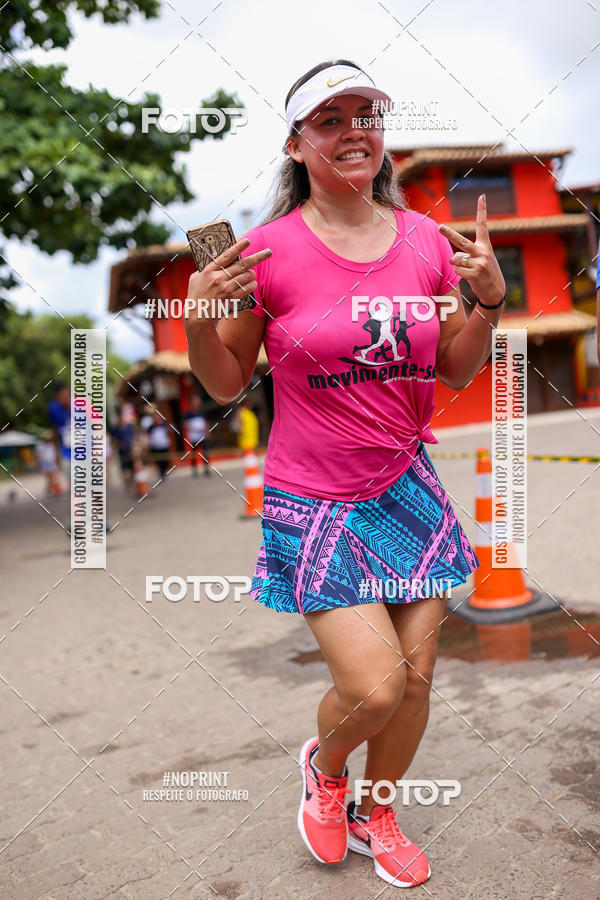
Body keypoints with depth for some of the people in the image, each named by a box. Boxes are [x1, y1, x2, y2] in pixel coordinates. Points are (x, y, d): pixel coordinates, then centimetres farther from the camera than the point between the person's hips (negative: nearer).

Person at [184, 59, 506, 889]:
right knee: (373, 685, -10)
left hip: (409, 486, 4)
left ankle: (375, 815, 38)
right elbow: (226, 383, -2)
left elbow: (456, 370, 10)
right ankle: (323, 765, 29)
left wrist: (490, 297, -6)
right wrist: (199, 317, -20)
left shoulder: (426, 239, 2)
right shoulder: (271, 251, -10)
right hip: (314, 500, -4)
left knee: (416, 673, 9)